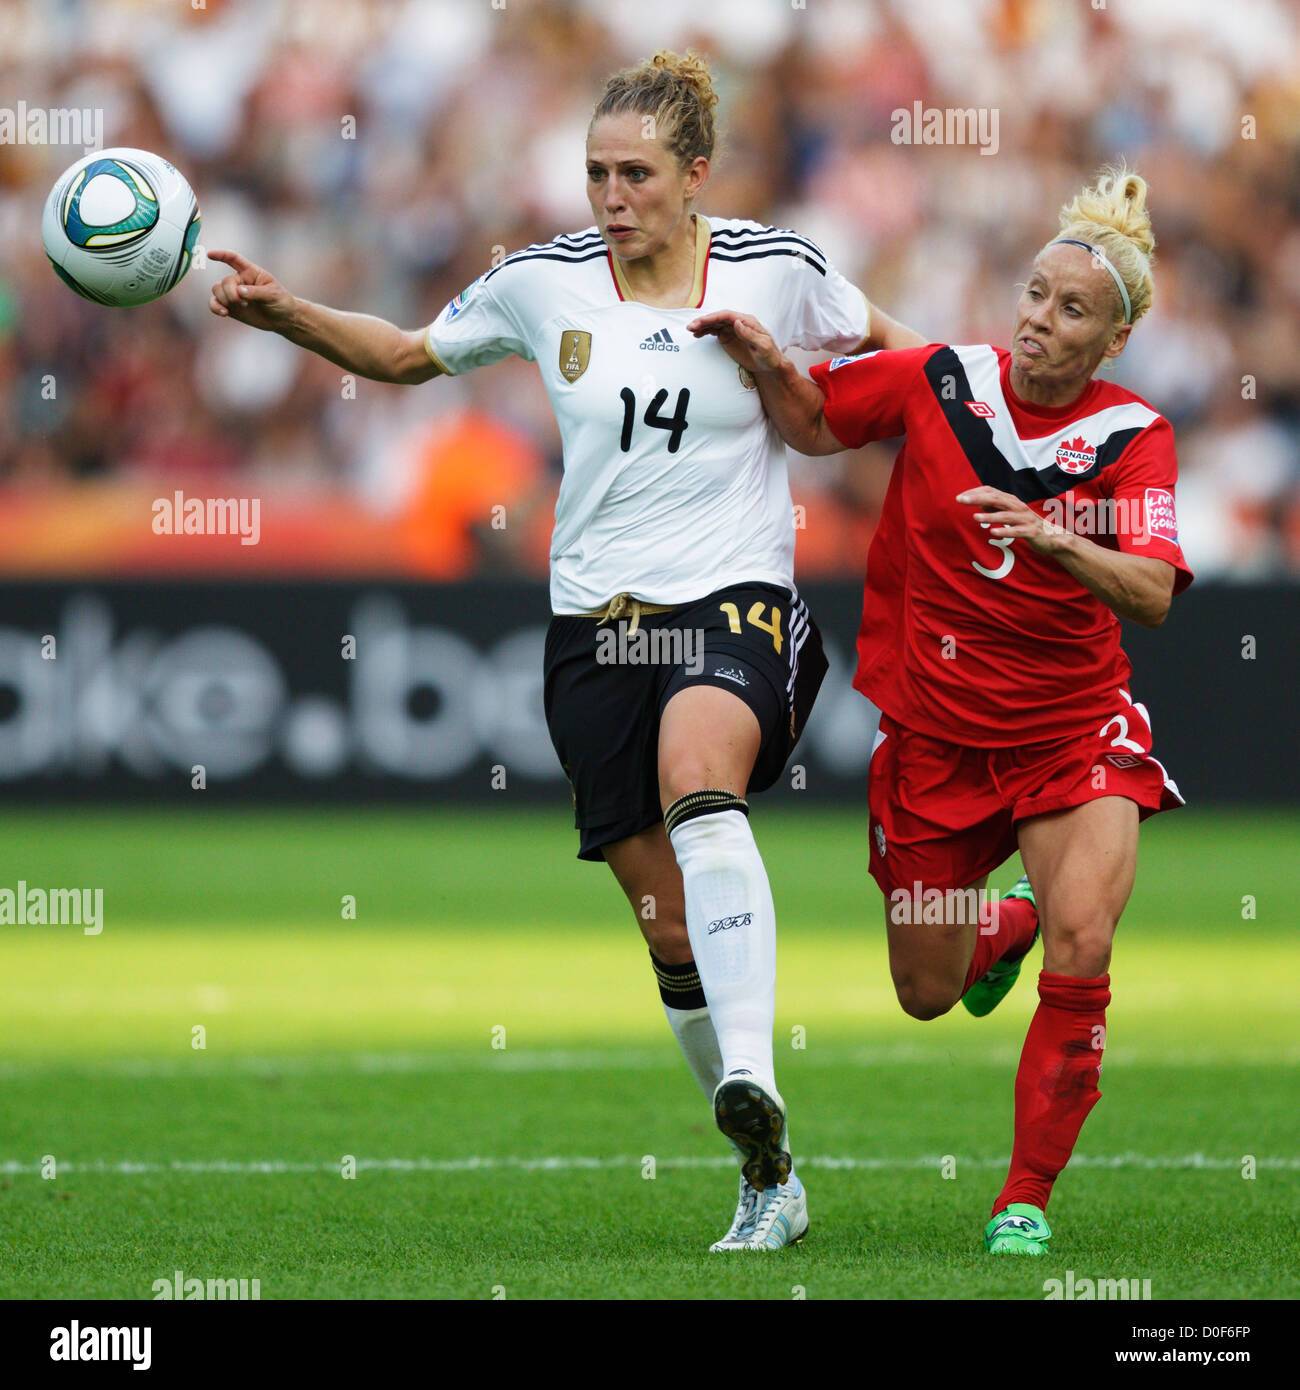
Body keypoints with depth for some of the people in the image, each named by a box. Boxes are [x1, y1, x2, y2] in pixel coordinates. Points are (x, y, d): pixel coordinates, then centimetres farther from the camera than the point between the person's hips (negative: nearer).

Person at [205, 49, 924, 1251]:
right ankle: (771, 1180, 16)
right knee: (672, 930, 1)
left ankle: (752, 1079, -48)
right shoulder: (546, 283, 3)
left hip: (738, 603, -3)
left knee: (696, 772, -37)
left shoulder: (774, 271, -1)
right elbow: (407, 354, 17)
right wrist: (284, 314, 4)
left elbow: (887, 343, 18)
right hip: (595, 625, 3)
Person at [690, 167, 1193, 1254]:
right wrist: (764, 359, -13)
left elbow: (1152, 595, -24)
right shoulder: (940, 382, -7)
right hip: (934, 733, 2)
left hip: (1073, 728, -2)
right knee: (926, 993, 13)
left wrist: (1051, 539, -41)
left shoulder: (1133, 437, -12)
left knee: (1082, 947, -24)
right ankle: (1005, 925, 51)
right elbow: (814, 424, 8)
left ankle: (1030, 1195, -8)